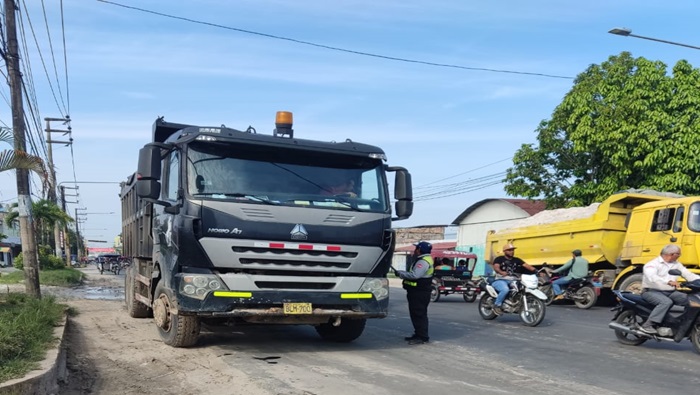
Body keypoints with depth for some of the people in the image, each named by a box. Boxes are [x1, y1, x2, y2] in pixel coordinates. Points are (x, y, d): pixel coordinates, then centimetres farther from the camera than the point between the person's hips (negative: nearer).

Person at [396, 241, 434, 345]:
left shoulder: (423, 262, -18)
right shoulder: (423, 260, 19)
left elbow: (414, 275, -29)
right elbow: (415, 274, 19)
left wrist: (400, 273, -18)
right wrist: (403, 274, 9)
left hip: (419, 293, -11)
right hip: (418, 292, 11)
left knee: (419, 314, -8)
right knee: (416, 314, 16)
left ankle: (422, 337, -6)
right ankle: (418, 334, 23)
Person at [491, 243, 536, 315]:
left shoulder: (517, 260, 16)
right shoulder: (499, 259, 3)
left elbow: (526, 265, 1)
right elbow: (496, 267, -16)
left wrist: (535, 270, -17)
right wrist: (501, 272, -39)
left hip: (513, 281, 5)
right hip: (500, 280, -5)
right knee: (505, 289, -37)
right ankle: (497, 305, -18)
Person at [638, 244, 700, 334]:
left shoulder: (677, 264, 16)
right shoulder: (653, 264, -9)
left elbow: (688, 275, 6)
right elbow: (652, 277, -28)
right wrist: (669, 282, -42)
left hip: (670, 292, 7)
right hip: (652, 291, -7)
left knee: (689, 299, -14)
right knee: (666, 302, -35)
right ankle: (647, 325, -34)